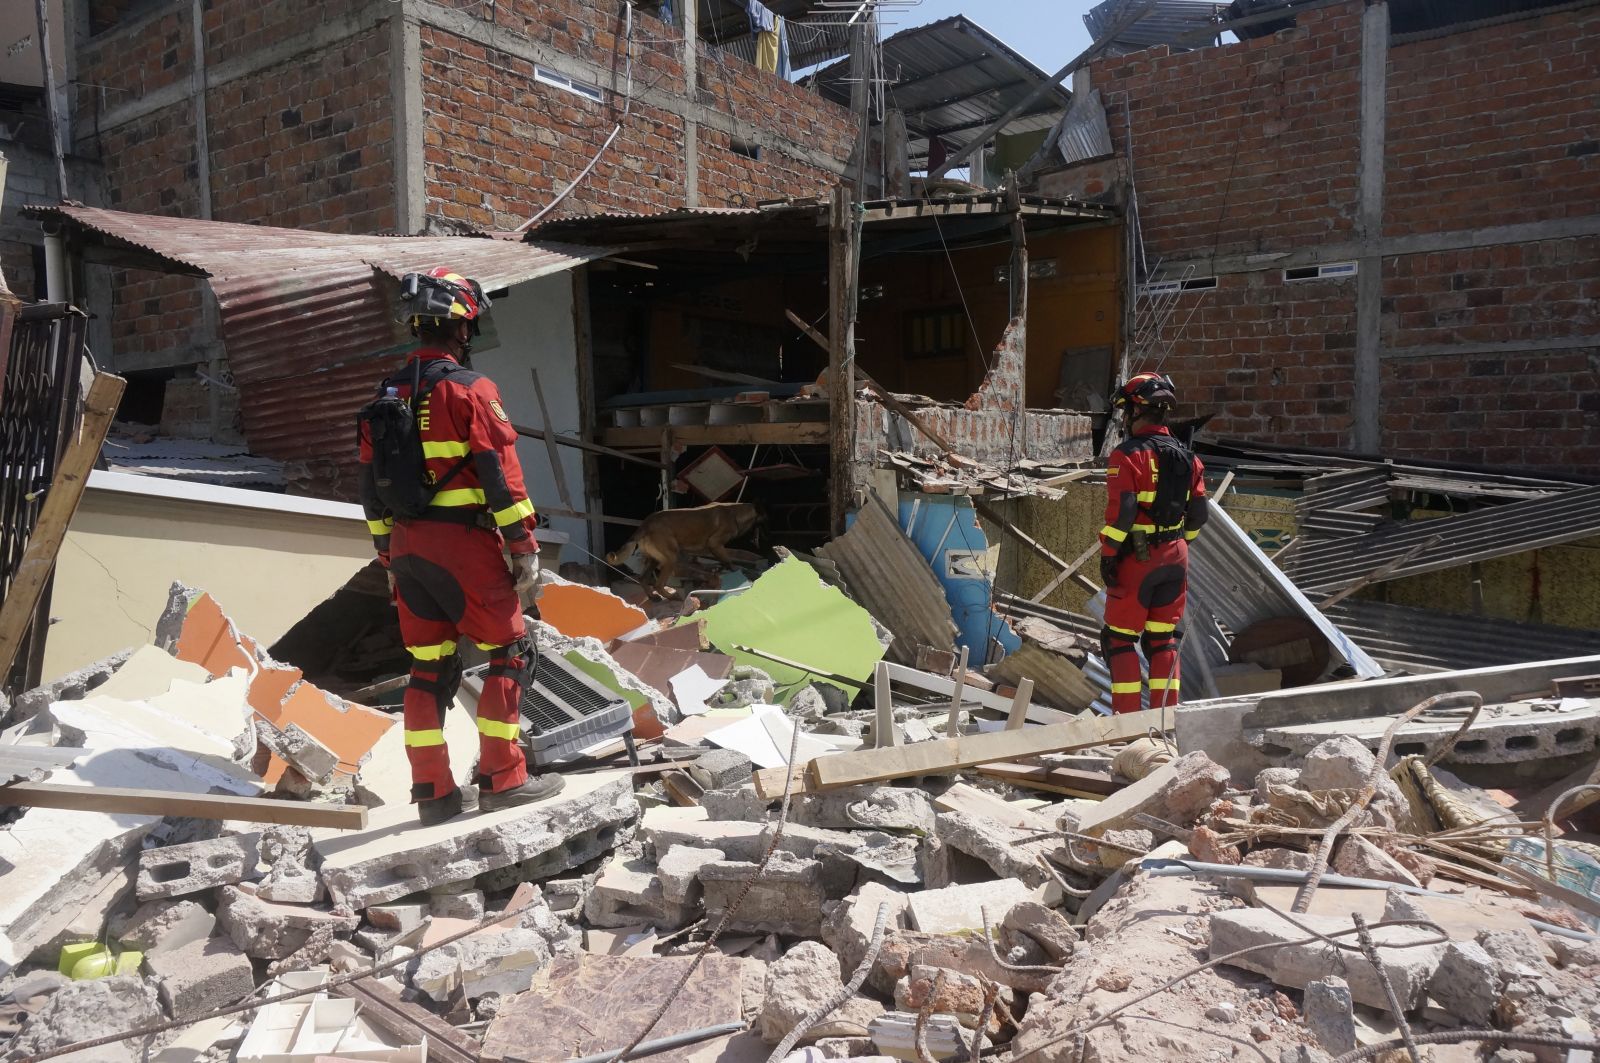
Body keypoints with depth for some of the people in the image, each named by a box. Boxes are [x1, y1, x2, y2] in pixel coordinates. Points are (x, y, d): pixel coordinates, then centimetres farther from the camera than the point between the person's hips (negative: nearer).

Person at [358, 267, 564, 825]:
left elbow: (370, 485, 15)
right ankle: (502, 779, 5)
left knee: (430, 666, 12)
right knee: (510, 653, 5)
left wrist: (389, 556, 21)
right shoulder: (470, 388, -9)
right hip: (464, 542, -7)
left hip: (407, 547, 7)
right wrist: (524, 547, -10)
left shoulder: (387, 395, 13)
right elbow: (501, 475, -15)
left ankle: (433, 791, 16)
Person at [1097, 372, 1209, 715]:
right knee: (1163, 639, 14)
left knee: (1119, 638, 3)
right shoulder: (1186, 457, 8)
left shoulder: (1129, 454, -14)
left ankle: (1128, 717, 1)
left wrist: (1107, 555, -12)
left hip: (1136, 558, -6)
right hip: (1175, 557, 7)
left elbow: (1121, 511, -20)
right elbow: (1198, 515, 10)